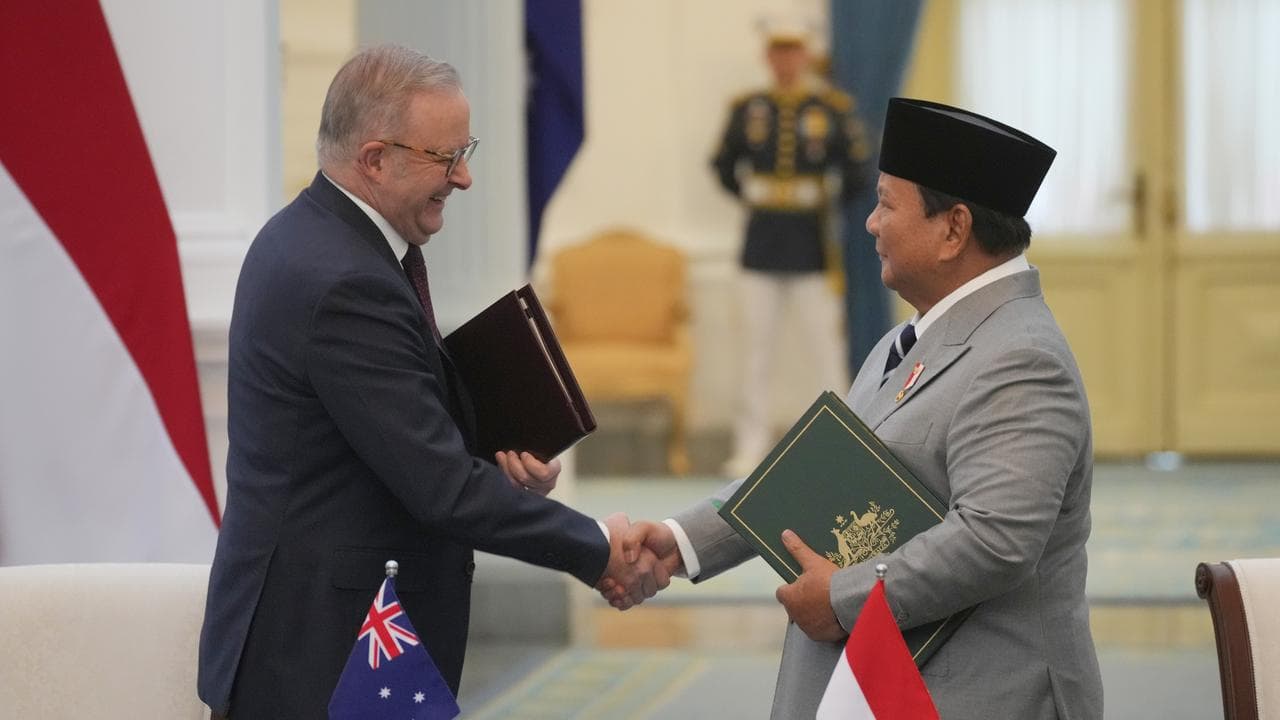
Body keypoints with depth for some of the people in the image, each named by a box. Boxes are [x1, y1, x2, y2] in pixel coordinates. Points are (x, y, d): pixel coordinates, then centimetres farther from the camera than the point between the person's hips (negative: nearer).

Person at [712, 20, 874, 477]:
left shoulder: (833, 109, -3)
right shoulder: (748, 110, 4)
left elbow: (858, 174, 1)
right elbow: (723, 165, 16)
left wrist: (830, 205, 5)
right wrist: (749, 196, 8)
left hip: (811, 246, -3)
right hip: (761, 245, 3)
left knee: (825, 346, 0)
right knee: (756, 349, 5)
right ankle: (751, 447, 10)